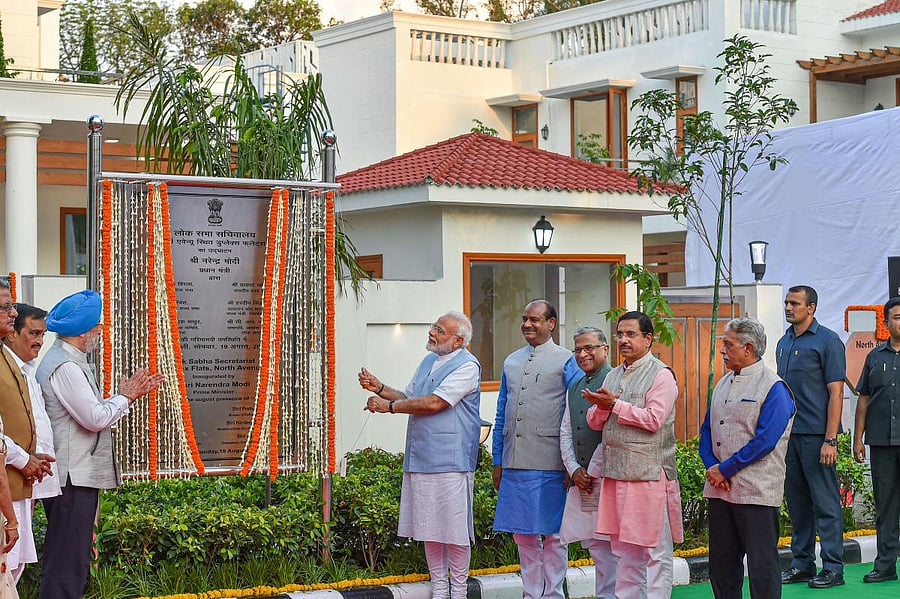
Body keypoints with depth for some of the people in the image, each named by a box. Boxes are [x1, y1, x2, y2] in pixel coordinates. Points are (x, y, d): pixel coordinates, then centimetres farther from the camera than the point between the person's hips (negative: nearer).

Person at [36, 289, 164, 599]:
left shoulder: (69, 361, 17)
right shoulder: (65, 367, -17)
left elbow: (91, 412, 20)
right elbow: (95, 418, -20)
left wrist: (131, 394, 13)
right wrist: (124, 396, -4)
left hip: (76, 476, 11)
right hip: (73, 478, -11)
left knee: (70, 559, 16)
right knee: (68, 561, -8)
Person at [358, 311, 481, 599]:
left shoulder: (467, 365, -10)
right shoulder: (428, 361, 17)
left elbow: (434, 403, -18)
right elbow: (408, 397, 24)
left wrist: (389, 406, -10)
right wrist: (379, 388, 7)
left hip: (449, 461, -8)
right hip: (419, 460, 8)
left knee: (454, 528, -2)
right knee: (429, 528, 11)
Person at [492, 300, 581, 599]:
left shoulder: (566, 362, -1)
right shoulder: (511, 362, 15)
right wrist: (497, 462, 14)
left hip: (549, 465, -5)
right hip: (515, 463, 5)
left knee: (552, 535, 2)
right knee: (523, 535, 10)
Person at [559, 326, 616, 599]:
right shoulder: (574, 388, 18)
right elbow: (565, 433, 16)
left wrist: (592, 472, -12)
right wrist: (574, 470, 3)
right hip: (581, 478, 8)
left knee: (603, 543, -6)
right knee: (592, 545, 9)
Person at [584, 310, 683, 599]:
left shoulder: (661, 375, -4)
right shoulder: (613, 376, 18)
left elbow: (653, 419, -15)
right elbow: (595, 422, 16)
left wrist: (615, 405, -12)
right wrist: (602, 408, -6)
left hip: (649, 474, -7)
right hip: (615, 472, 7)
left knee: (656, 550, -2)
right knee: (623, 548, 12)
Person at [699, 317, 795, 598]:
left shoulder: (773, 388, -8)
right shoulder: (723, 385, 16)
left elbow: (765, 441, -16)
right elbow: (707, 430, 16)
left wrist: (725, 469, -14)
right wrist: (712, 467, -2)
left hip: (756, 490, -7)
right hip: (719, 489, 8)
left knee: (762, 565, -2)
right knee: (721, 564, 12)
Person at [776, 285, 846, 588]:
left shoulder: (828, 341, -6)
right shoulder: (784, 342, 14)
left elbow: (836, 393, -10)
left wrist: (830, 440, -16)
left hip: (815, 435, -7)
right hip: (787, 434, 7)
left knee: (825, 503, -2)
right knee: (797, 502, 12)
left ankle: (833, 568, 4)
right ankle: (802, 564, 20)